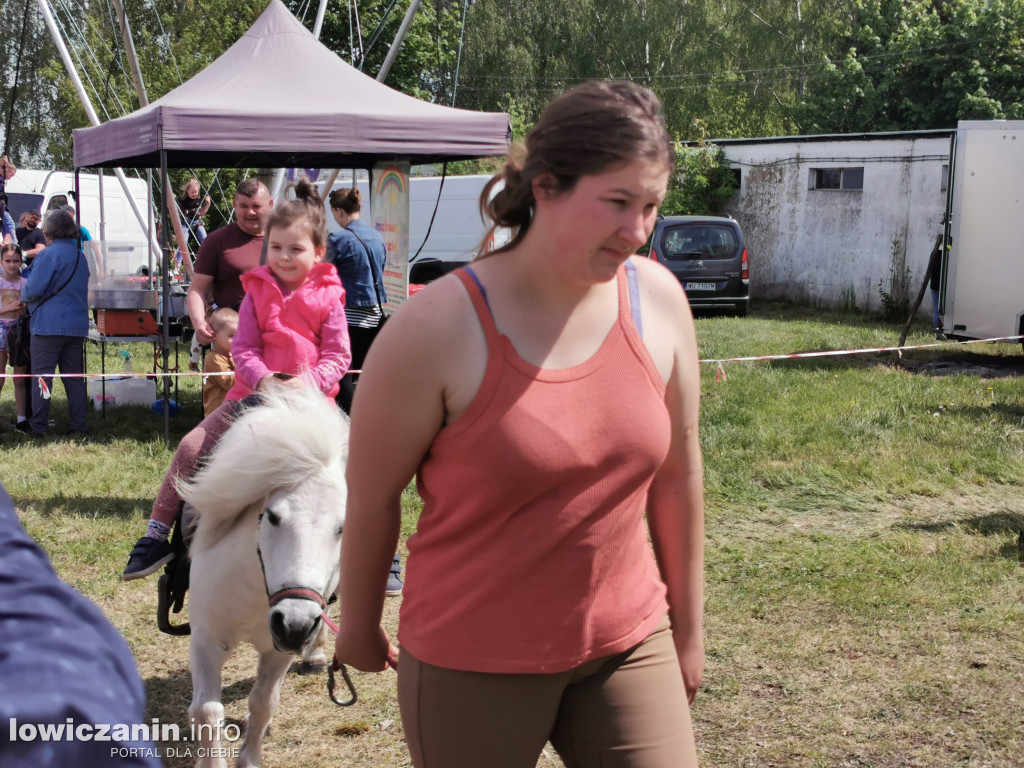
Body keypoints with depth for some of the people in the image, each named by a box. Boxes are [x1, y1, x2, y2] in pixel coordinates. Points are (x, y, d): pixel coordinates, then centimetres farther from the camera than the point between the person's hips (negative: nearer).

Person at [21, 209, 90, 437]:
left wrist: (23, 295, 7)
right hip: (77, 325, 7)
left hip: (48, 325, -6)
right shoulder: (80, 256, 11)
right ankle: (79, 425, 10)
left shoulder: (48, 255, -13)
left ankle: (38, 426, -1)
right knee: (74, 377, 10)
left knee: (42, 376, -1)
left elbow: (33, 290, -17)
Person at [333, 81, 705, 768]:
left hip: (626, 645, 3)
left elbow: (677, 472, 5)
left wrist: (688, 628, 12)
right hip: (474, 661, -3)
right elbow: (371, 498, -7)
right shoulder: (438, 330, -18)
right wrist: (360, 626, 6)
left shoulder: (659, 301, -5)